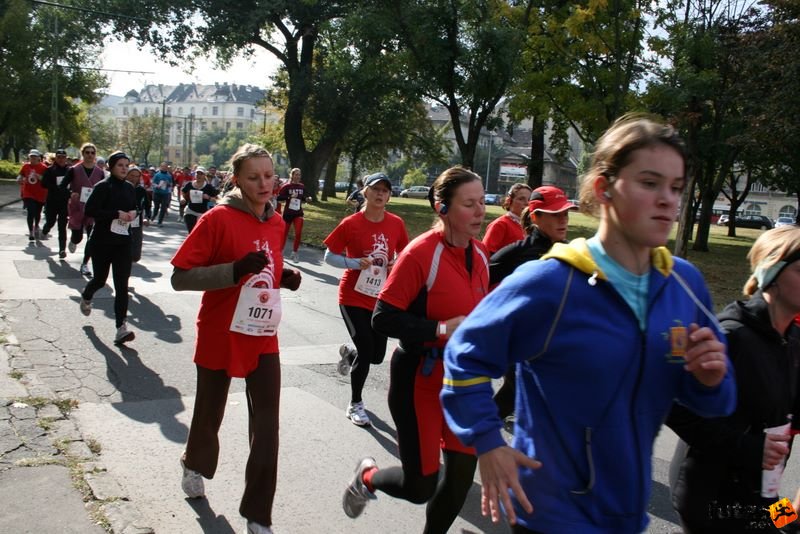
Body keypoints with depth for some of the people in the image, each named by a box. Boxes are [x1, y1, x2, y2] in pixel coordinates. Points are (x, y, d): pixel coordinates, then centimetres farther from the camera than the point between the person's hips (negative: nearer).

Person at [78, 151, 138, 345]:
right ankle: (86, 297, 50)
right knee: (100, 279, 13)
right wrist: (116, 214, -22)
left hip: (123, 242, 3)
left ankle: (121, 328, -10)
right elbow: (90, 210, -17)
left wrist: (133, 213, -2)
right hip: (102, 241, -3)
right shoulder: (103, 187, -10)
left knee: (122, 284, -6)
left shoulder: (130, 188, 6)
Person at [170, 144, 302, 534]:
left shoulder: (275, 222, 4)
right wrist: (235, 270, -29)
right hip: (220, 336, -4)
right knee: (210, 413, 16)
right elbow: (180, 278, -17)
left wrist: (284, 277, -2)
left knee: (267, 426, -1)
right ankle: (196, 466, 50)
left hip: (263, 337, 4)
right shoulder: (218, 218, -14)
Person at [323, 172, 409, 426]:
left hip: (381, 298, 4)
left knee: (377, 355, 9)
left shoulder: (396, 224, -2)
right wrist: (355, 263, -22)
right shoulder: (351, 223, -13)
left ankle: (348, 352, 46)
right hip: (354, 297, -4)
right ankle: (355, 405, 16)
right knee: (366, 351, -7)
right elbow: (329, 256, -7)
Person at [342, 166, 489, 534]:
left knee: (462, 476, 10)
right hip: (420, 378, -6)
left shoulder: (479, 253, 3)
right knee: (420, 486, 2)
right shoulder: (420, 253, -20)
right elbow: (383, 319, -21)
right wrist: (441, 329, -26)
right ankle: (367, 477, 33)